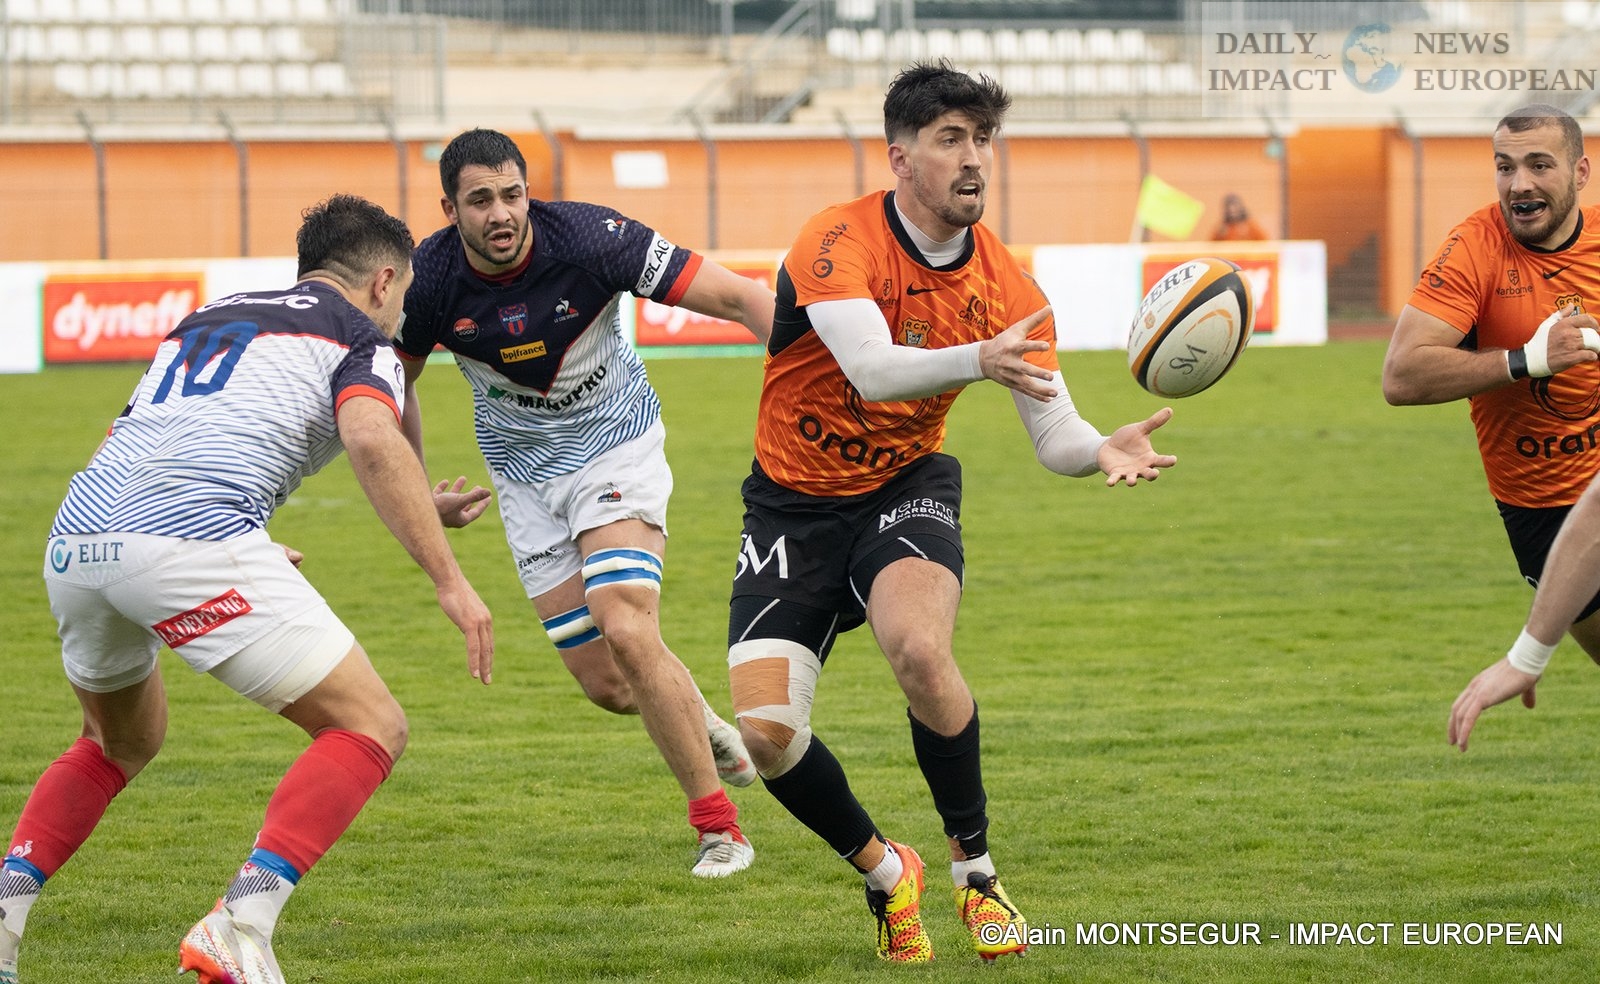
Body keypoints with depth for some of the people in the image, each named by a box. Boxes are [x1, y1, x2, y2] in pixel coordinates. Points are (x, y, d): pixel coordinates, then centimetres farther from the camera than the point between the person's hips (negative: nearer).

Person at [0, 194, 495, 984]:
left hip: (75, 538, 7)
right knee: (370, 727, 2)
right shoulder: (360, 336, 14)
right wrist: (450, 580, -9)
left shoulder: (204, 320, 34)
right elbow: (372, 441, -8)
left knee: (123, 741, 33)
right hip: (191, 537, -7)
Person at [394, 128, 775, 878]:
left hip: (616, 446, -3)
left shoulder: (591, 240, -26)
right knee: (607, 687, 0)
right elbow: (395, 388, 2)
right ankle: (700, 724, 35)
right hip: (524, 473, 3)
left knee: (626, 631, -24)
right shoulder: (428, 281, -18)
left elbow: (738, 297, -24)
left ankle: (718, 823, -11)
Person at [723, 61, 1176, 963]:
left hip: (905, 490, 1)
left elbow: (1053, 431, -8)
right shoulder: (838, 243, -20)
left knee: (920, 650, -32)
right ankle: (884, 871, 13)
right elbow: (871, 370, -36)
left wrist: (1105, 450, -32)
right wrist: (978, 362, -53)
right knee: (764, 729, -16)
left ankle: (977, 871, -11)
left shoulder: (1007, 287, -7)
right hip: (795, 505, -1)